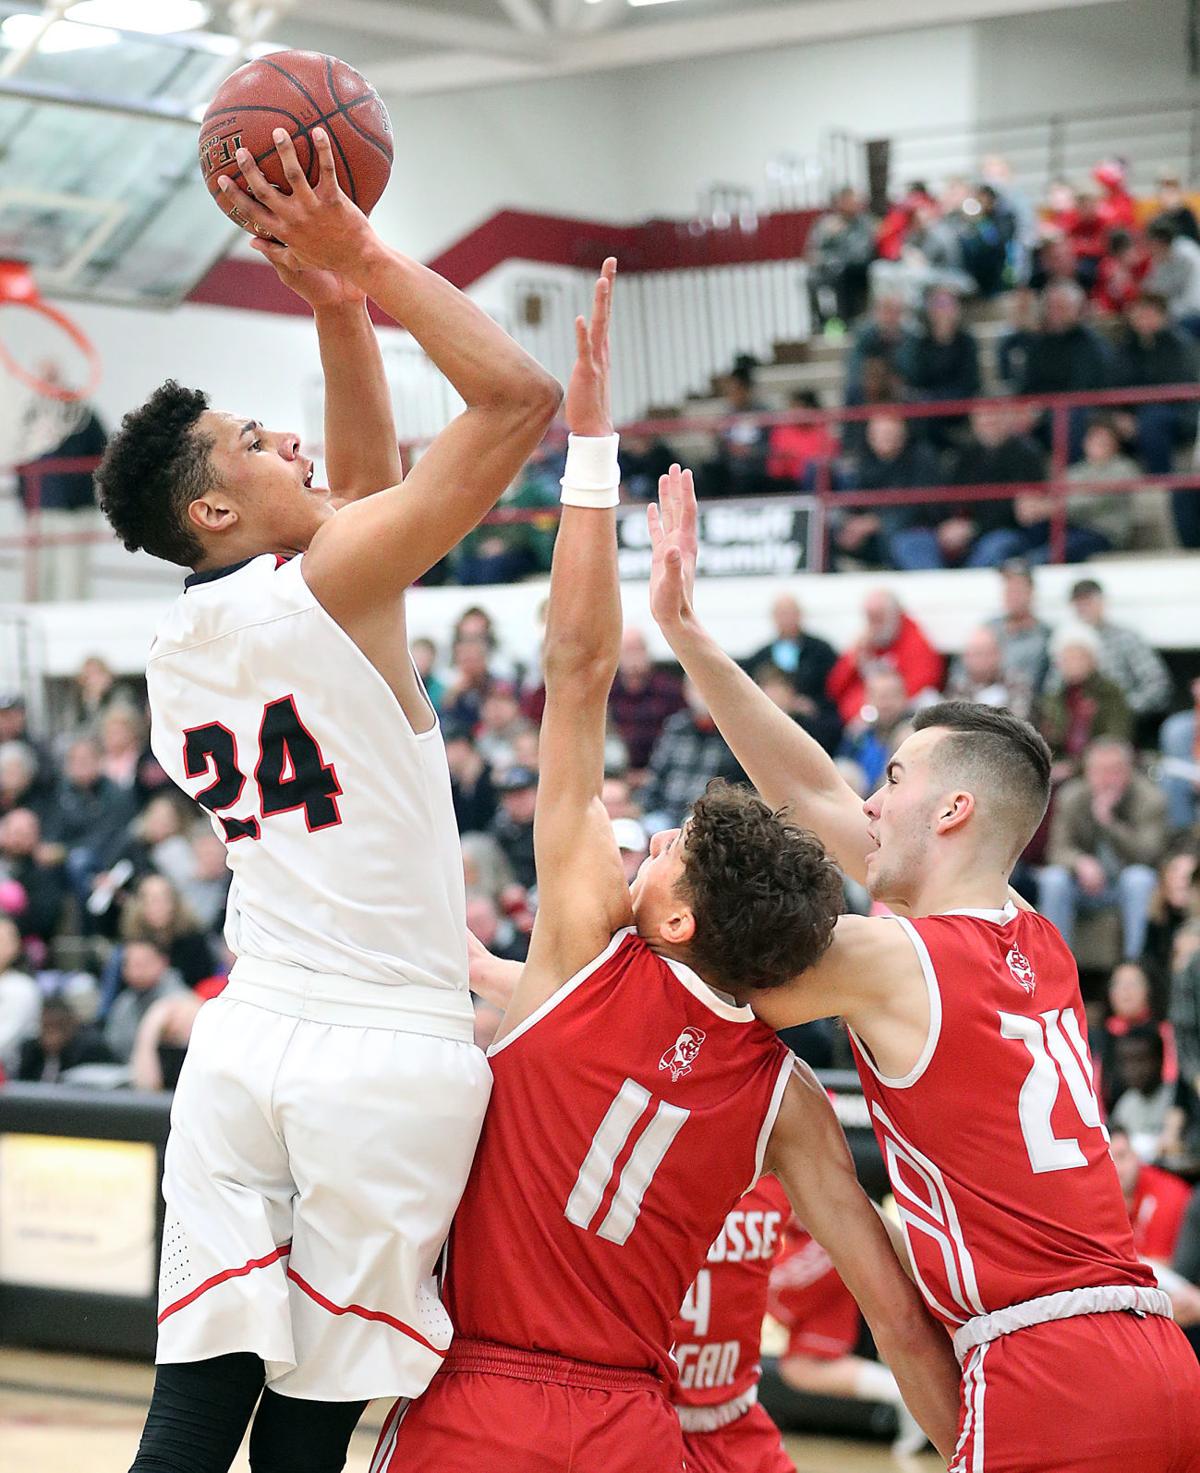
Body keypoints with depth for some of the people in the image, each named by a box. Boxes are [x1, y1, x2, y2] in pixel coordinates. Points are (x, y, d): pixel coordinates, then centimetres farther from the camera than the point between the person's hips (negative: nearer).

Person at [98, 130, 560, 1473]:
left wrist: (336, 301, 18)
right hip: (386, 1055, -6)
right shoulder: (332, 583, -8)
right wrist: (365, 262, -4)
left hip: (244, 1037, 6)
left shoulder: (173, 645, 13)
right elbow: (517, 396, -11)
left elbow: (361, 479, 26)